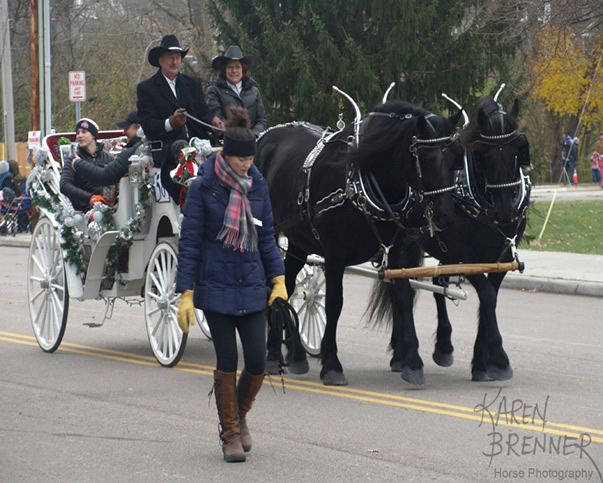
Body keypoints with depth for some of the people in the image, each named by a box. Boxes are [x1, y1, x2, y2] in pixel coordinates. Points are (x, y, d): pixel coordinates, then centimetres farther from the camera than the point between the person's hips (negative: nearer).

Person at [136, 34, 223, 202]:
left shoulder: (193, 83, 24)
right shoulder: (146, 88, 10)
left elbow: (203, 112, 17)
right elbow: (148, 126, -1)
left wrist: (212, 120, -8)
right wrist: (170, 123, -21)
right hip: (168, 148, -4)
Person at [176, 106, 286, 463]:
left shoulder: (258, 185, 4)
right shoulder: (203, 187, -8)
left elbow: (267, 235, 12)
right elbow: (190, 242, -6)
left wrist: (278, 279, 3)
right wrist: (186, 293, -10)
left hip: (252, 287, 3)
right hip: (216, 286, -3)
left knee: (257, 362, -2)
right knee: (227, 362, -1)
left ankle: (240, 414, 26)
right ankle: (230, 434, 13)